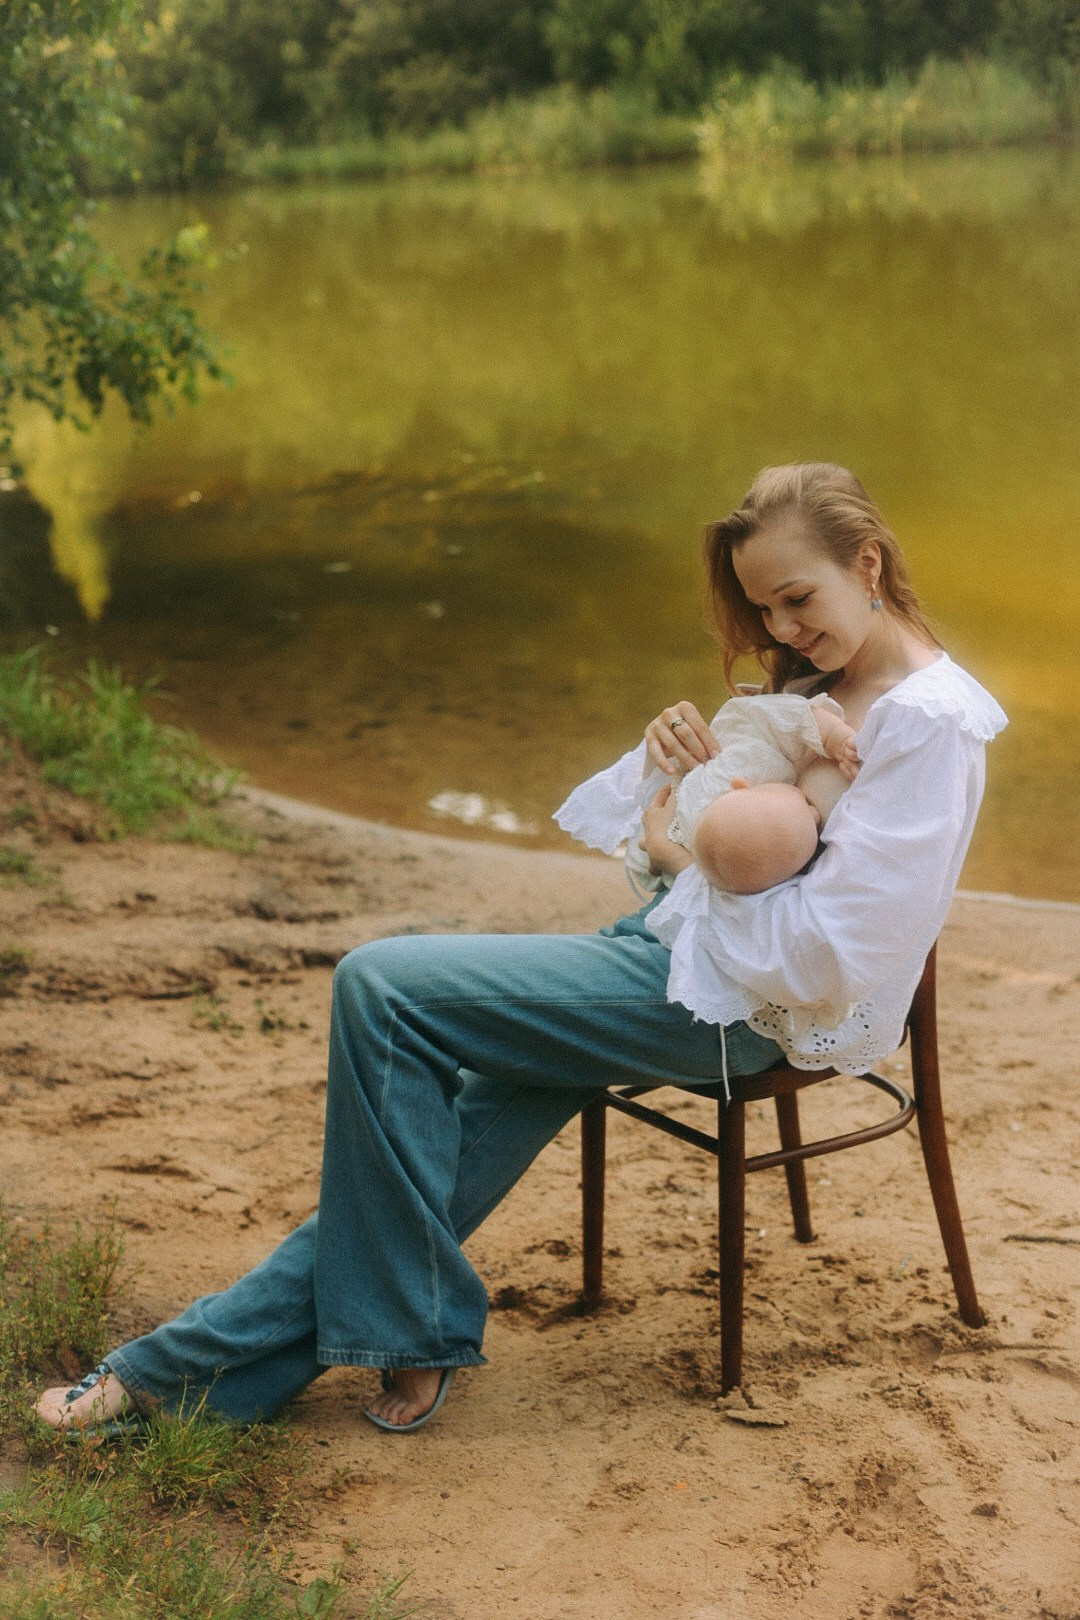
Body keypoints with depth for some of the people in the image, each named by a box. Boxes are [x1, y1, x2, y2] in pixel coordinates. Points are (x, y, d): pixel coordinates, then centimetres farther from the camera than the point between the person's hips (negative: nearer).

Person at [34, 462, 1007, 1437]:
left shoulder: (930, 722, -17)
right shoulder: (825, 682, 13)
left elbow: (821, 956, -24)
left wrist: (681, 855, -10)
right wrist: (668, 754, -4)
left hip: (737, 1008, -9)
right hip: (689, 955, 9)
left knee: (380, 987, -13)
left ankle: (410, 1335, 0)